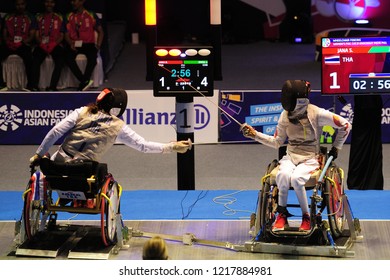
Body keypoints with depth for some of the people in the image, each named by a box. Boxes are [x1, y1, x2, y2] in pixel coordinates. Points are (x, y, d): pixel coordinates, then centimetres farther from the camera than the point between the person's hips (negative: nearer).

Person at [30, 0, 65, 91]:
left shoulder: (59, 18, 16)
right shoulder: (39, 17, 17)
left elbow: (61, 36, 10)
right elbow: (36, 35, 11)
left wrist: (53, 44, -9)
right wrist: (42, 43, -9)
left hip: (55, 45, 0)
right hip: (42, 45, 0)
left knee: (60, 61, -32)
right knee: (35, 60, -31)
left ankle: (52, 86, -34)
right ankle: (34, 86, -31)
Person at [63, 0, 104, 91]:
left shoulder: (91, 15, 7)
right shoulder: (69, 17, 11)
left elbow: (100, 31, 7)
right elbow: (67, 34, 9)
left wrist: (98, 45, -8)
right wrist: (71, 43, -11)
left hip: (88, 43, -2)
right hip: (74, 45, 2)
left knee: (92, 56, -34)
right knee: (68, 56, -31)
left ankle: (83, 84, -30)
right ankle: (85, 81, -32)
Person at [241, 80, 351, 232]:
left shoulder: (316, 113, -13)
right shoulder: (286, 115, 0)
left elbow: (345, 125, -4)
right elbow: (277, 142, 10)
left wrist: (336, 147, 1)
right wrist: (254, 134, 1)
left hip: (310, 159, -3)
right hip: (290, 157, 3)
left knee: (296, 178, -35)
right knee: (283, 175, -33)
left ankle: (306, 217, -15)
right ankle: (282, 215, -15)